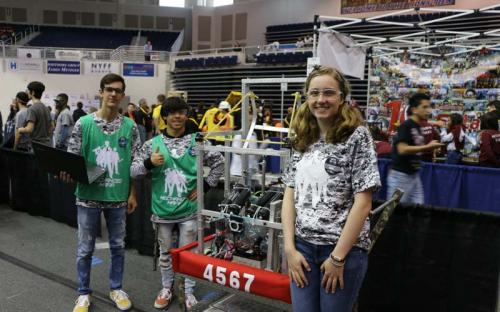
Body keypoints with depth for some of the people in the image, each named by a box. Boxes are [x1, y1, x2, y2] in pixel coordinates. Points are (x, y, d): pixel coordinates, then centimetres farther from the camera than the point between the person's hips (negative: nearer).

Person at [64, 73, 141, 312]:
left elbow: (135, 164, 4)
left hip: (118, 197, 2)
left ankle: (116, 288, 33)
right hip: (89, 196, -1)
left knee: (118, 246, 14)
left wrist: (132, 194, 2)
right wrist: (68, 174, -23)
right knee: (85, 248, 10)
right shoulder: (83, 124, -6)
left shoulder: (130, 127, -1)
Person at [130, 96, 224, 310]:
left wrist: (205, 186, -2)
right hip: (162, 209, 1)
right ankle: (167, 288, 35)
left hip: (188, 209, -1)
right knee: (165, 252, 16)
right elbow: (133, 171, 0)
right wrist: (149, 163, -20)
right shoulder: (152, 144, -2)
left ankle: (188, 291, 26)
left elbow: (219, 163, 5)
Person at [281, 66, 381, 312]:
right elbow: (290, 195, 5)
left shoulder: (357, 136, -8)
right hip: (303, 246, 4)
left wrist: (338, 256, -14)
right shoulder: (304, 139, 6)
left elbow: (363, 202, -12)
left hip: (344, 248, -4)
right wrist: (290, 247, -4)